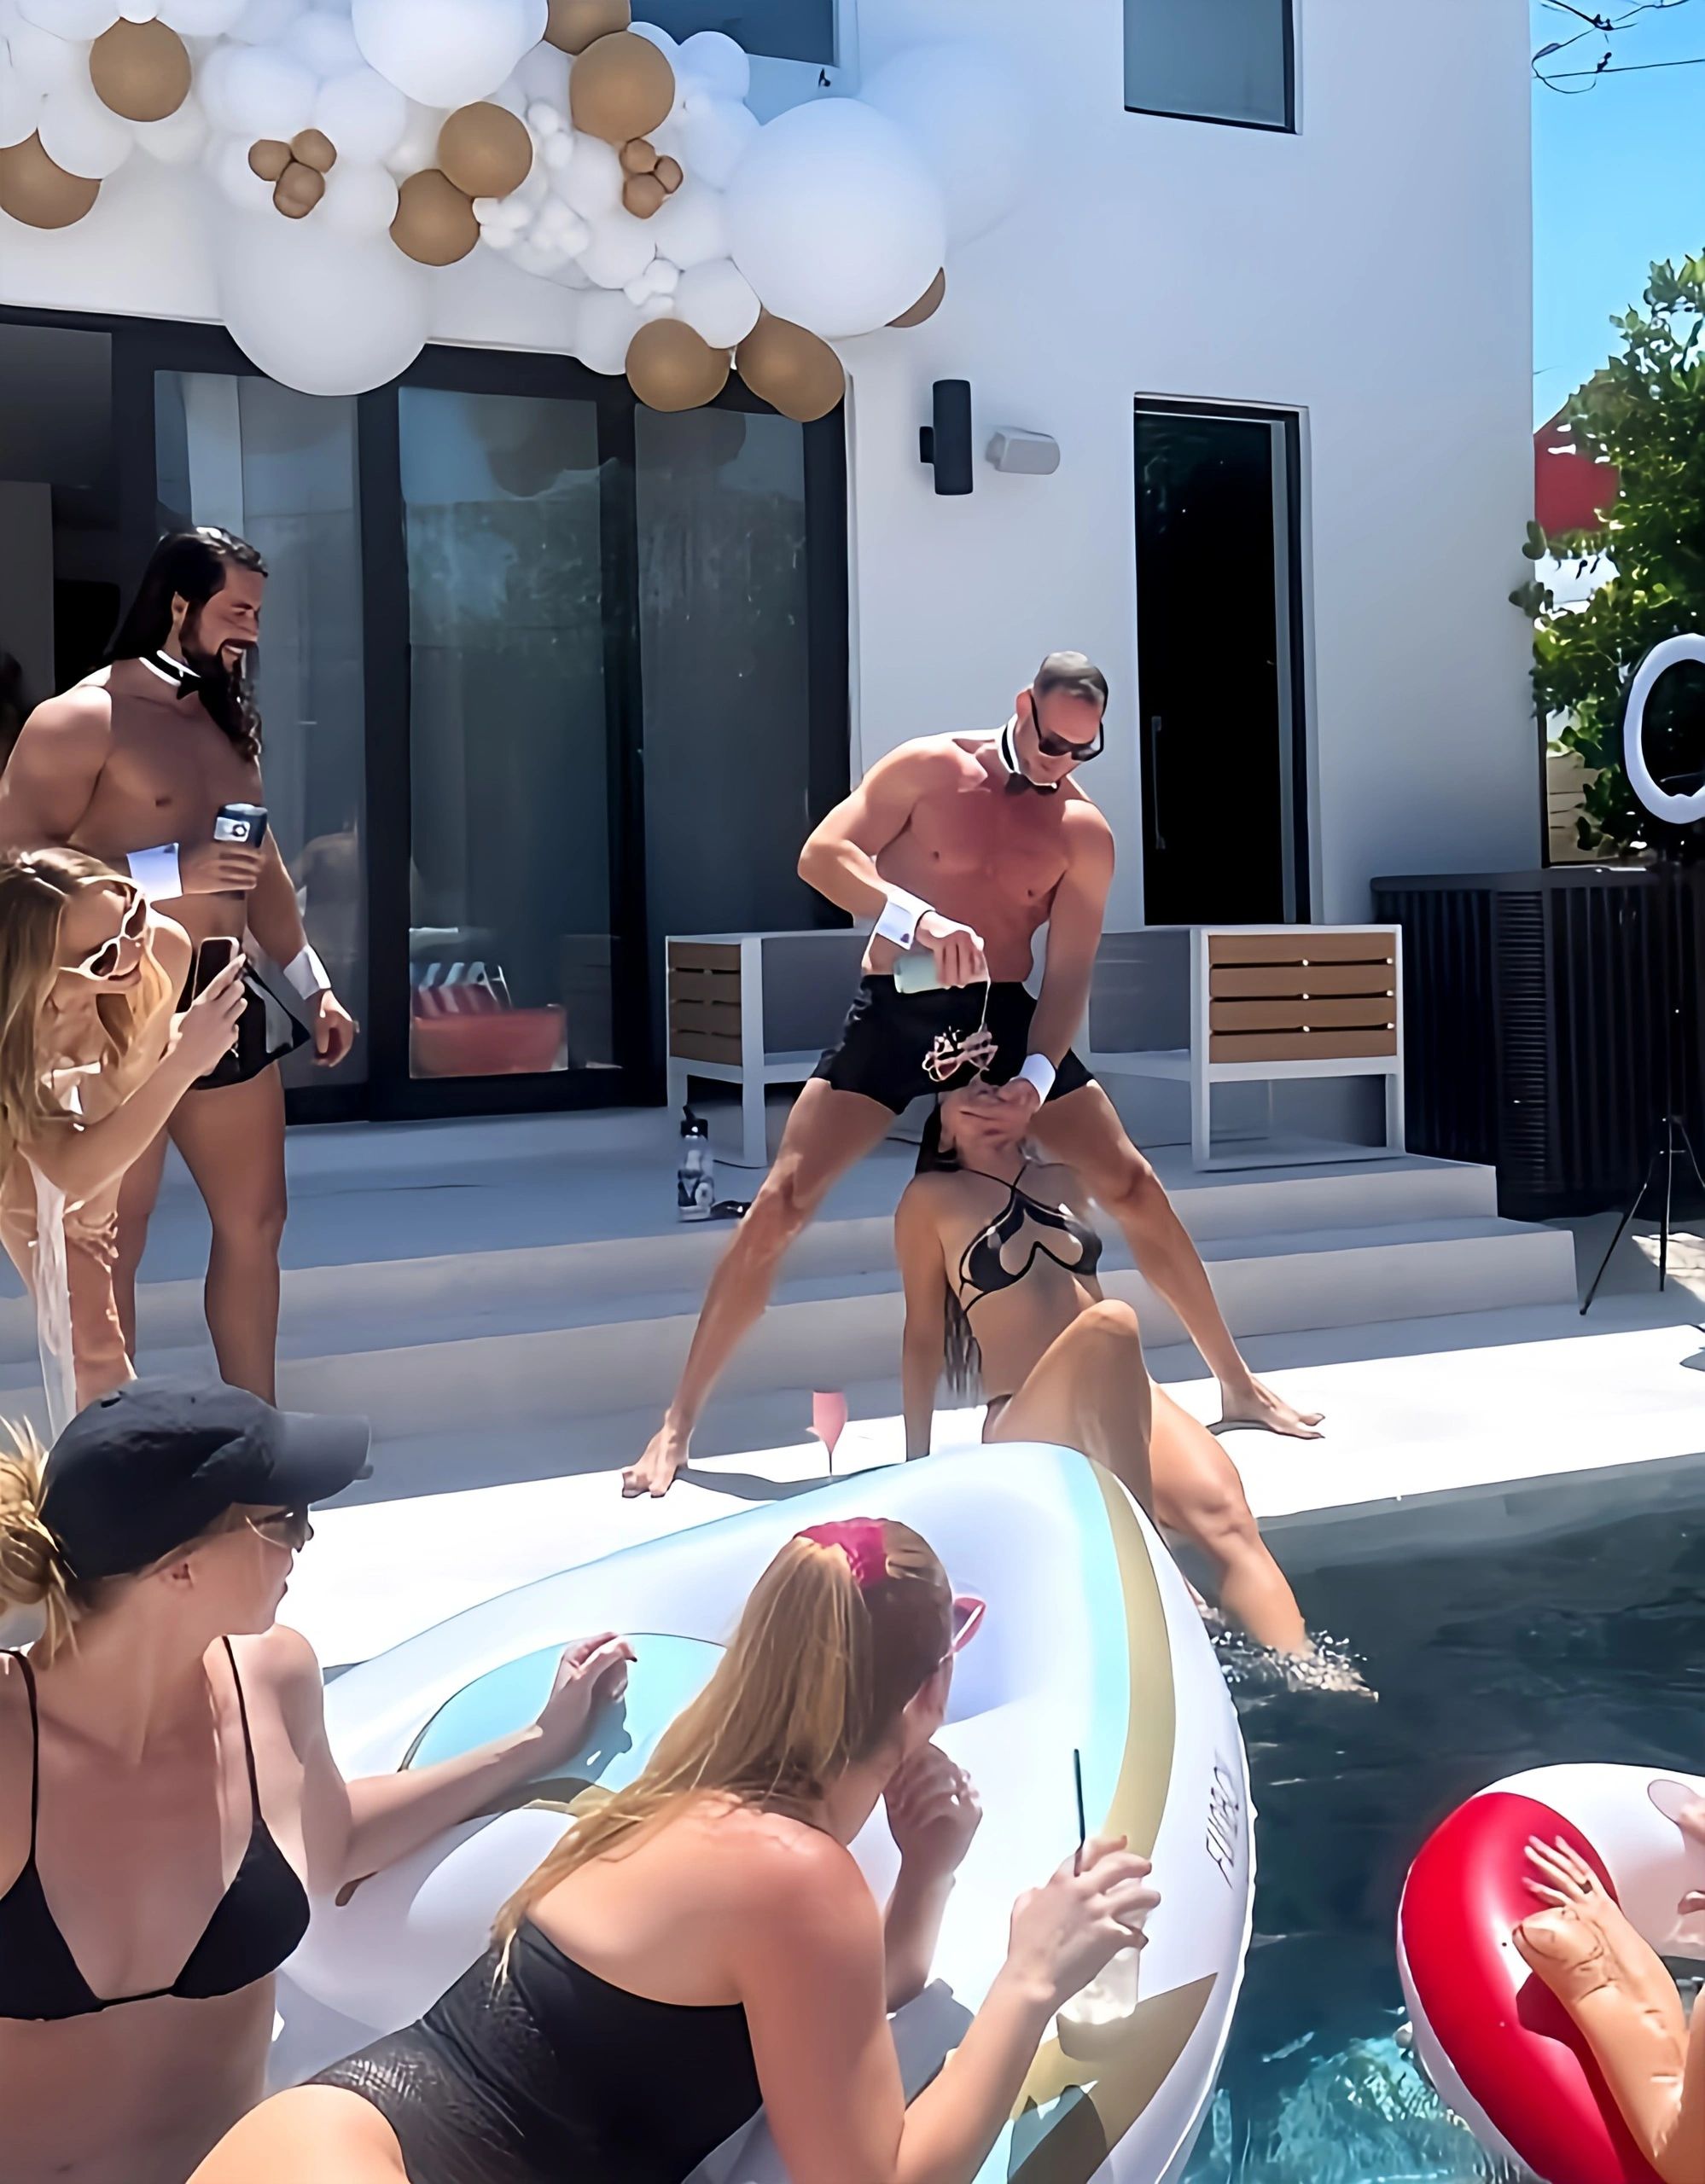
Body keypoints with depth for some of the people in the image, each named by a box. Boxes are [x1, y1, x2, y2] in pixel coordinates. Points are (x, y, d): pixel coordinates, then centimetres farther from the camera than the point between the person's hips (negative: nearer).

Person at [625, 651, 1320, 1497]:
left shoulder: (1085, 833, 0)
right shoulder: (929, 768, -5)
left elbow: (1069, 972, -1)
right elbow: (822, 855, -13)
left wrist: (1038, 1076, -18)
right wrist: (920, 918, -29)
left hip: (1005, 1017, 2)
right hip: (894, 1013, -2)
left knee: (1133, 1187, -1)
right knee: (780, 1203, -12)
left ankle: (1237, 1387, 16)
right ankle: (680, 1421, -1)